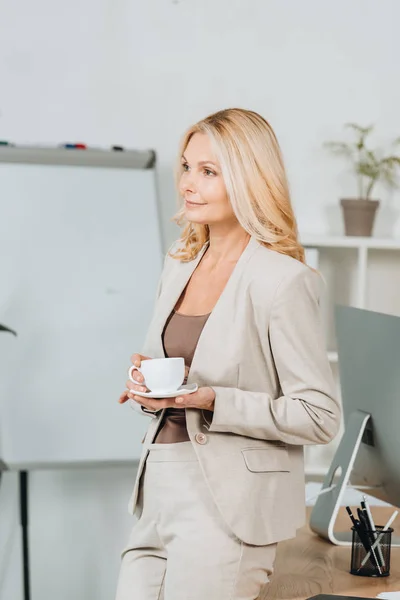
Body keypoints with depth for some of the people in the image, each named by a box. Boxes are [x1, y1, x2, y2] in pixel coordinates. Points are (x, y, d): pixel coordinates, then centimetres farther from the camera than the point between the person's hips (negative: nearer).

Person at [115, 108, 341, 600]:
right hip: (158, 492, 7)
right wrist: (151, 387, 0)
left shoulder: (282, 280, -13)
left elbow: (319, 416, -13)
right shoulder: (180, 265, 11)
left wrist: (210, 401, -20)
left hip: (227, 508, -7)